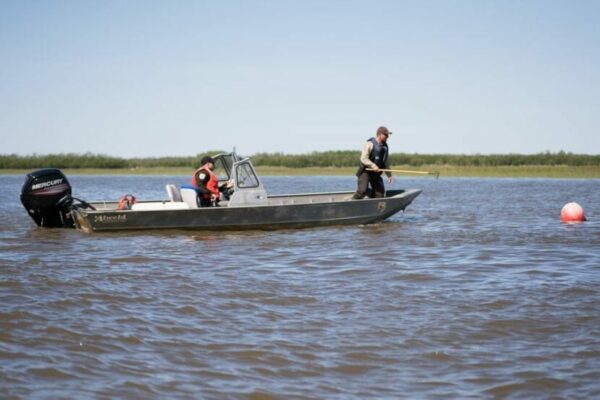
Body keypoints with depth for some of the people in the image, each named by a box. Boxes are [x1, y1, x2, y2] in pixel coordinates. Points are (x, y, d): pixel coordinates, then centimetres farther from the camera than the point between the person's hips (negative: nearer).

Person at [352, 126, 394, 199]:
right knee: (362, 190, -21)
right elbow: (363, 159, -19)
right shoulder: (370, 144, -12)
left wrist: (389, 175, 20)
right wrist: (373, 166, -31)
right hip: (365, 171, -7)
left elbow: (385, 162, 22)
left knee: (380, 192, -2)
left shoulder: (385, 146, 11)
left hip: (376, 173, 7)